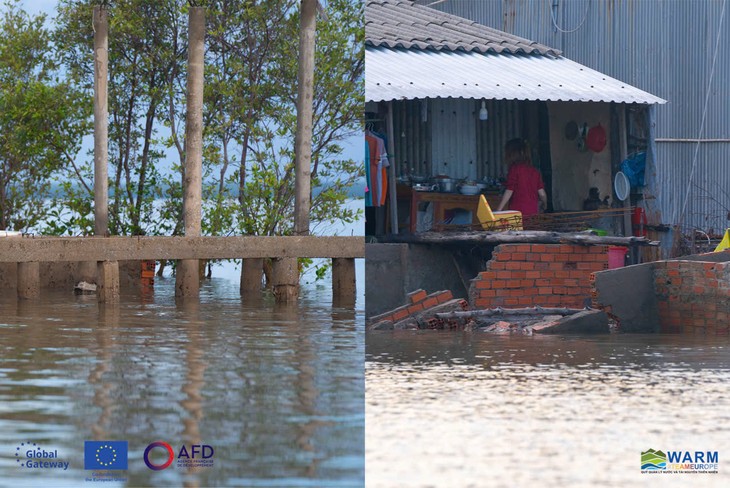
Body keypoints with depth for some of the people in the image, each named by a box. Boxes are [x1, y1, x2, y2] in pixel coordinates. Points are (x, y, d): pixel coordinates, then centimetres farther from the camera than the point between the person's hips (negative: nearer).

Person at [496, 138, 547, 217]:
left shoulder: (514, 169, -6)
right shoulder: (534, 170, 10)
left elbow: (509, 192, -9)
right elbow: (542, 193, 12)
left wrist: (498, 211, -6)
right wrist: (544, 205, 33)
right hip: (533, 212, 6)